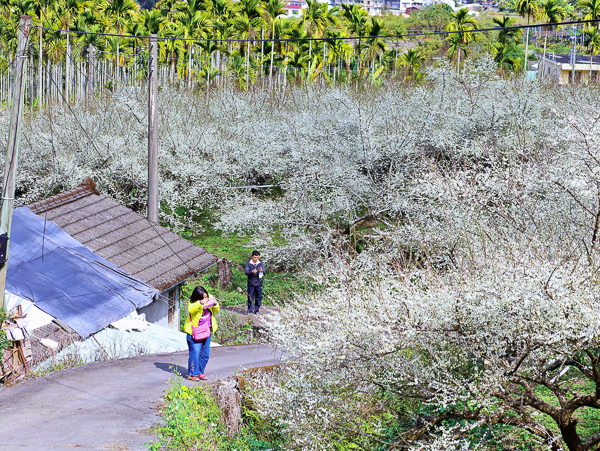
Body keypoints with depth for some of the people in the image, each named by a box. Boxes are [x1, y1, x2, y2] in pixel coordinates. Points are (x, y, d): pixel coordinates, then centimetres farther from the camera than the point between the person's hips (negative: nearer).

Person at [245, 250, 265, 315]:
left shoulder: (261, 263, 6)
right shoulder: (248, 263, 0)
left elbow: (264, 272, -1)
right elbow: (246, 272, -7)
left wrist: (261, 271, -25)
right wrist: (252, 272, -27)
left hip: (259, 283, 2)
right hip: (251, 283, -2)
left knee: (258, 297, 3)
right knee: (250, 297, -1)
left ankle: (256, 310, 13)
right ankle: (250, 310, 8)